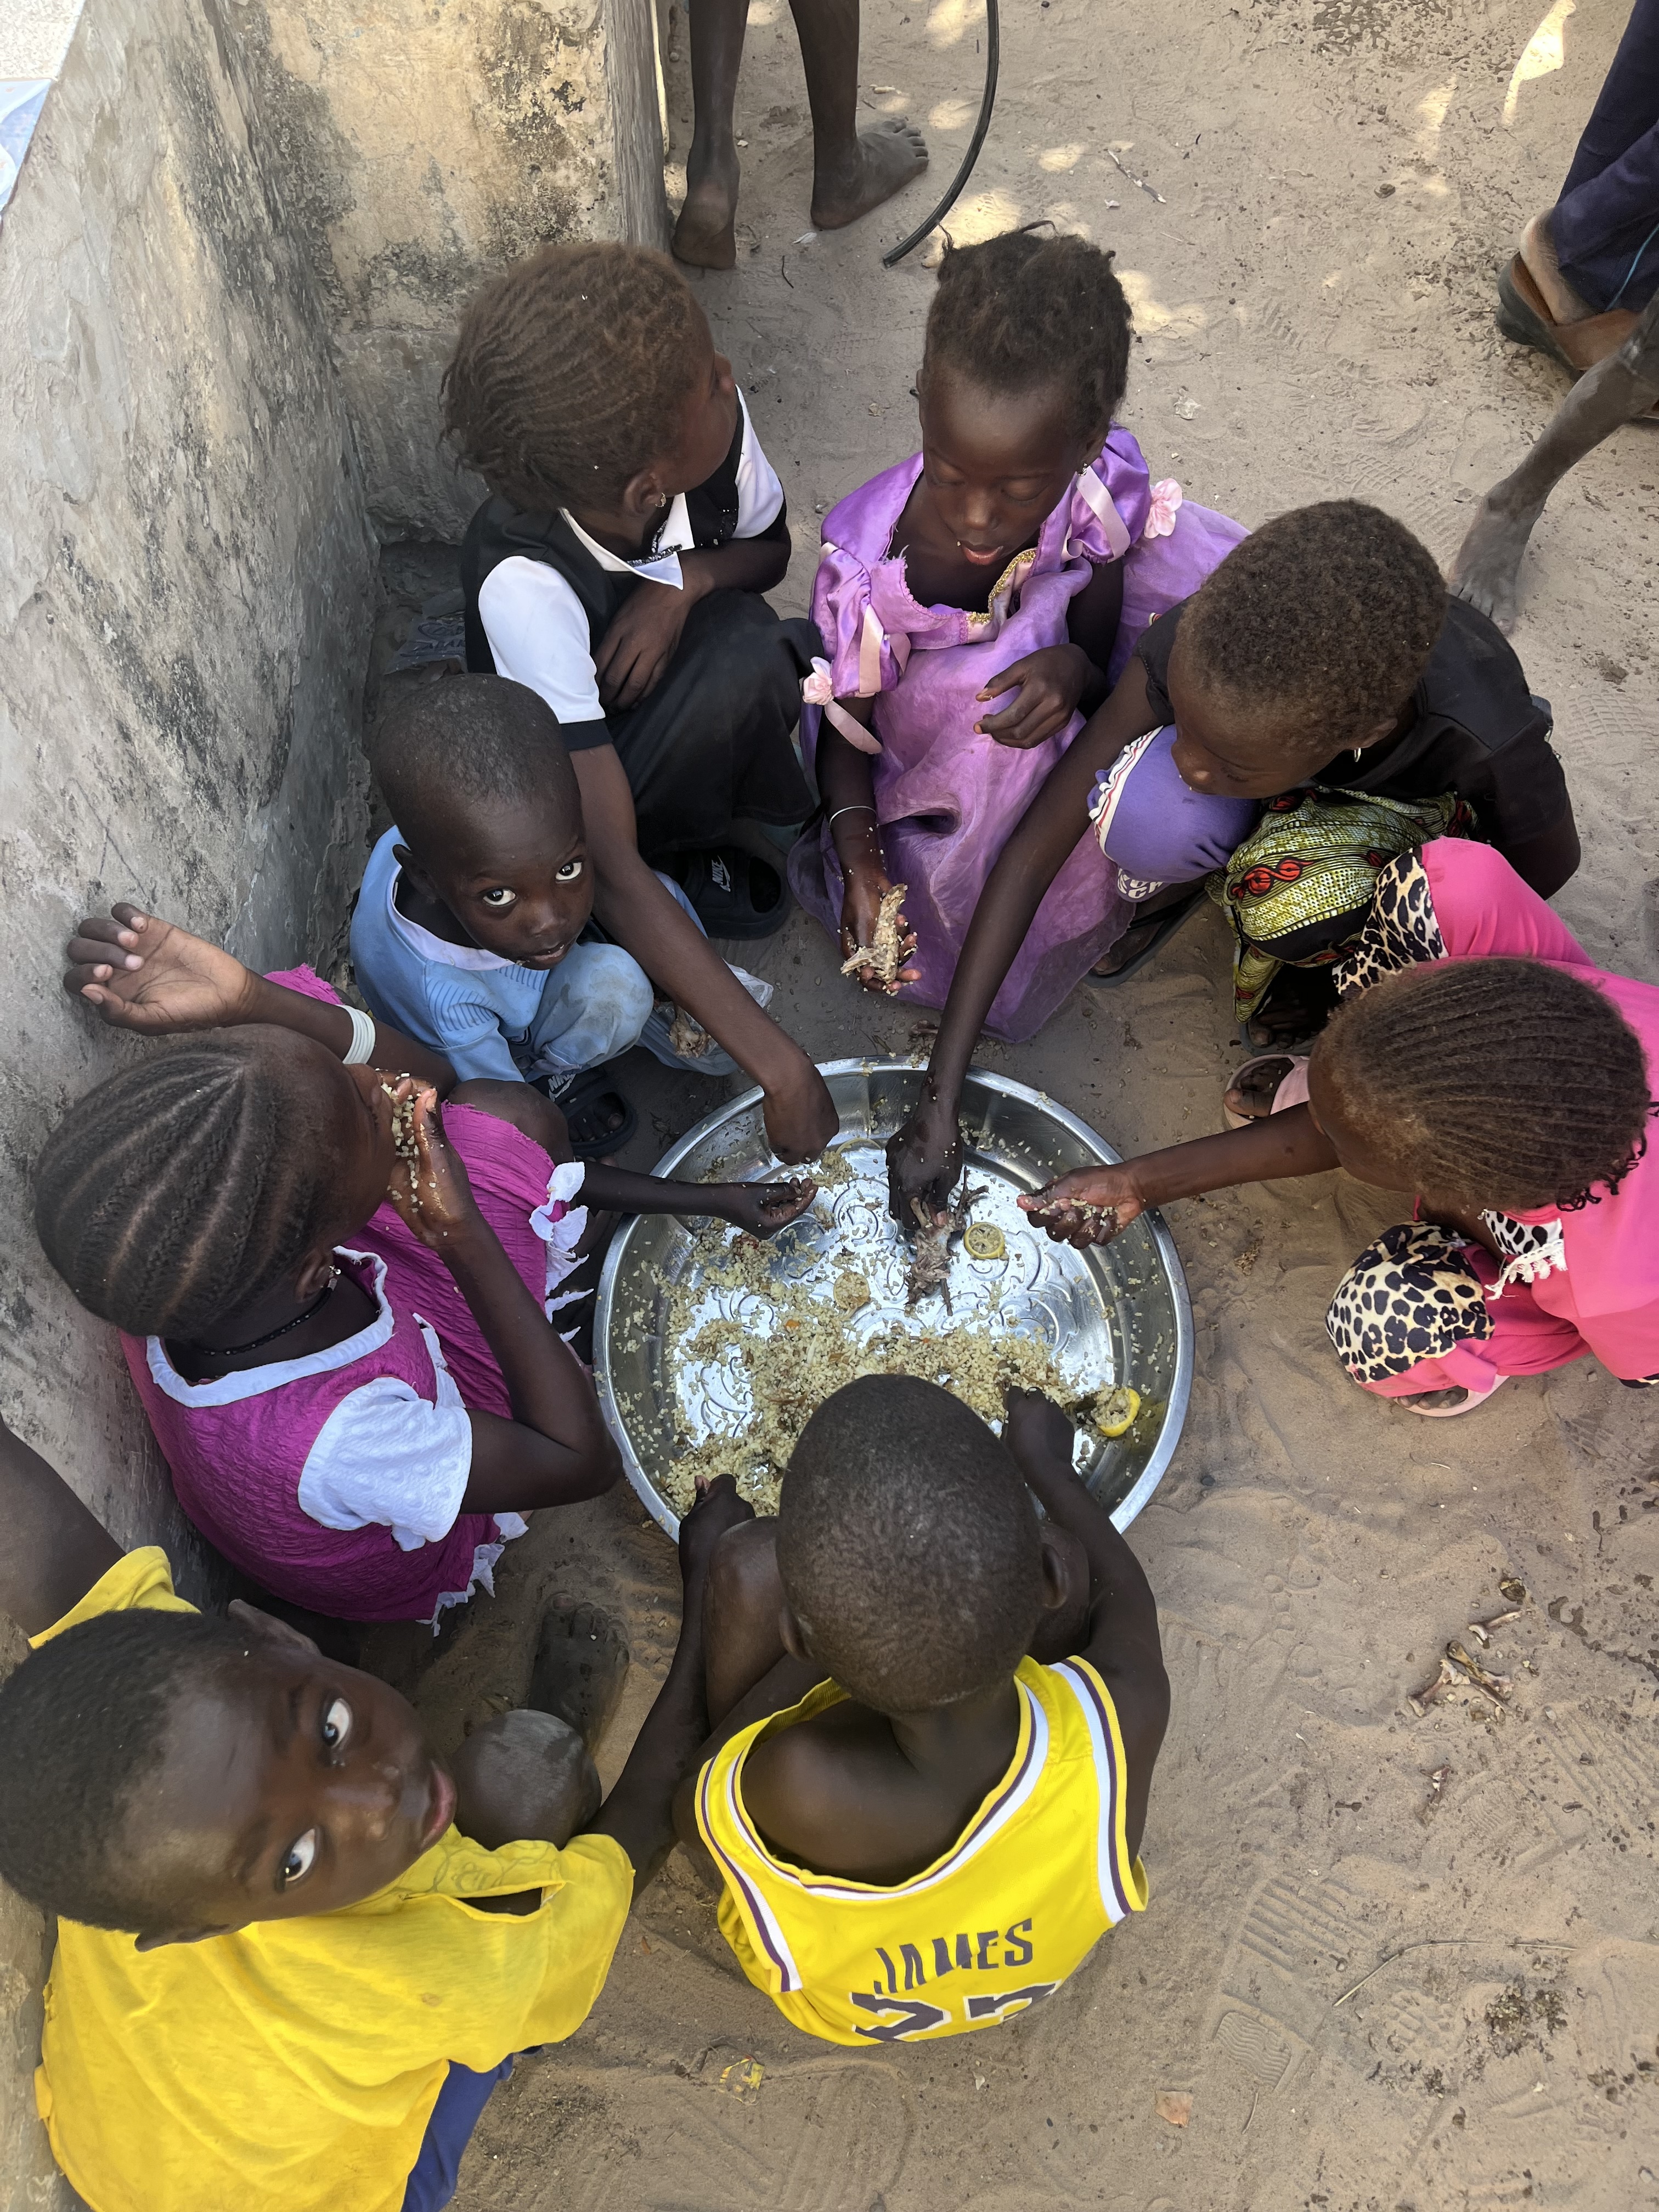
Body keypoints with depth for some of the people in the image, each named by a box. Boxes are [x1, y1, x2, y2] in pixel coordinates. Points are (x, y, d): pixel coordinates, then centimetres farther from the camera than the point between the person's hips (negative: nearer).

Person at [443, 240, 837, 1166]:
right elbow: (610, 873, -42)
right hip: (572, 771, -5)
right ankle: (691, 852, -4)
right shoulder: (525, 582, -40)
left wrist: (690, 580, -28)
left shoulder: (717, 421, -27)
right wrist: (778, 1062, -46)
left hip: (697, 701, 5)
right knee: (740, 649, -33)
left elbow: (773, 549, -2)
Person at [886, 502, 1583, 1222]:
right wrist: (937, 1107, -32)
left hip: (1426, 806, -1)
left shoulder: (1493, 746, -41)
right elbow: (1033, 851, -31)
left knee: (1279, 899, -35)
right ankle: (1187, 877, 3)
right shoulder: (1204, 642, -37)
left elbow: (1550, 865, -16)